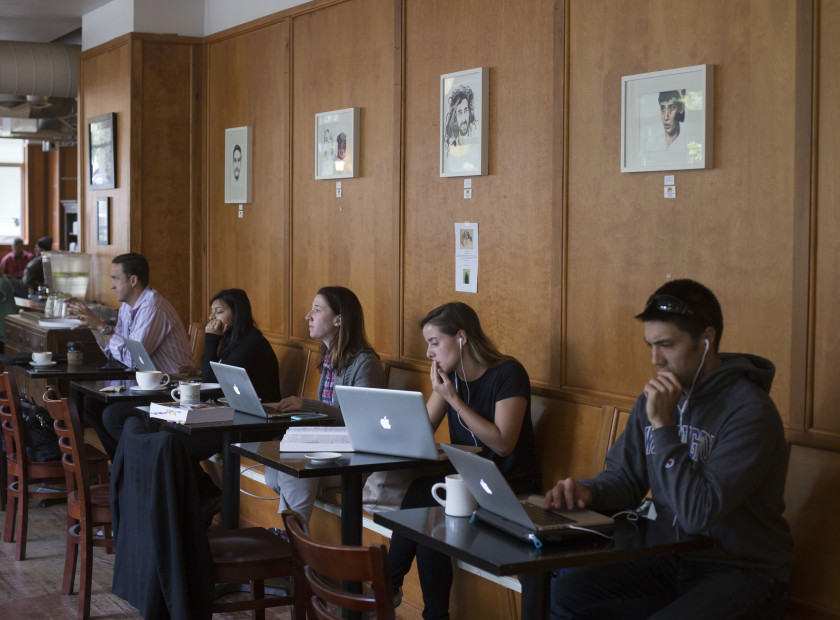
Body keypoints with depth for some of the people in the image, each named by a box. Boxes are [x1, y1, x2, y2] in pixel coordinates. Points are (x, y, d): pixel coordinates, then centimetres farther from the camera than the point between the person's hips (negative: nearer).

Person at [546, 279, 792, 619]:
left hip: (744, 574, -6)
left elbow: (697, 514, -24)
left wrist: (663, 425, -23)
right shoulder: (655, 398, 6)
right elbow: (625, 476, 13)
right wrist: (587, 491, -10)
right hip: (672, 561, 7)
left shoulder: (750, 412, -18)